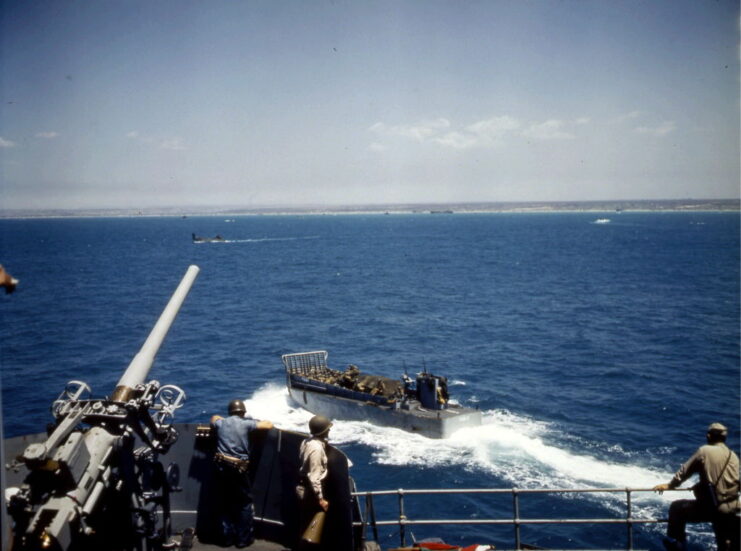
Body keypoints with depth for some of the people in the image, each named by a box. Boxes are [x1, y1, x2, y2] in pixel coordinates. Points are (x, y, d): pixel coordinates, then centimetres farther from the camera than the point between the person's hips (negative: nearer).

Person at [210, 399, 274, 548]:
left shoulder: (221, 423, 10)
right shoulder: (246, 423, -3)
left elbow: (214, 418, 34)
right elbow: (269, 425, 2)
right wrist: (257, 422, 20)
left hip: (221, 467, 4)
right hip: (238, 468, -4)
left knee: (225, 503, 14)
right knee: (245, 504, 10)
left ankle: (228, 537, 20)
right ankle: (243, 538, 14)